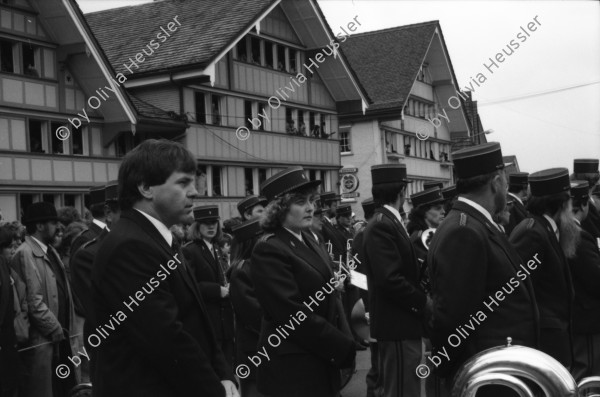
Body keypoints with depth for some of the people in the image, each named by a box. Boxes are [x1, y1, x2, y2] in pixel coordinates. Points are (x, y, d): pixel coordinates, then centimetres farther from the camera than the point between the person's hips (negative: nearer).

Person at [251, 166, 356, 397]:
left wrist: (345, 340, 0)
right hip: (293, 368, -8)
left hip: (322, 362, 8)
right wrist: (344, 347, -15)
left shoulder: (308, 242, 11)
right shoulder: (269, 251, -17)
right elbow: (294, 314, -21)